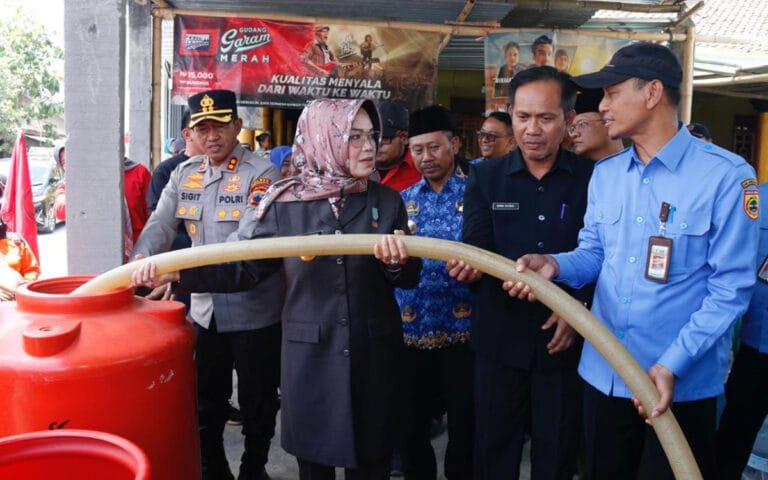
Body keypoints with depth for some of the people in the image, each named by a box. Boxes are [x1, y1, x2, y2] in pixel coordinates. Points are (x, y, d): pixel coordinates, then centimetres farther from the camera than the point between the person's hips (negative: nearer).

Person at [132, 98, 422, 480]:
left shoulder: (386, 201, 0)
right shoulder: (283, 204, -5)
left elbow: (409, 279, 1)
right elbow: (243, 267, -2)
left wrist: (397, 262, -21)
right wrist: (177, 272, -14)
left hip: (374, 351, 1)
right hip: (308, 352, -1)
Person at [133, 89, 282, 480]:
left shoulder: (262, 175, -14)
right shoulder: (184, 174, 5)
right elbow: (160, 225, 1)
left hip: (255, 312, -5)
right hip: (205, 310, 5)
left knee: (257, 403, 12)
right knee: (206, 402, 20)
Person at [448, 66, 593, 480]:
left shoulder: (593, 177, -2)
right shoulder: (485, 176, 1)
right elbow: (475, 248, -7)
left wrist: (580, 306, -14)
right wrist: (469, 262, -29)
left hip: (564, 338, 0)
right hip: (499, 337, 1)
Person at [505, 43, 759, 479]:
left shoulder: (726, 175, -13)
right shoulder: (605, 173, 6)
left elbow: (731, 287, -14)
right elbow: (593, 254, 8)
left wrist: (673, 364, -21)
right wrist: (554, 264, -15)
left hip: (684, 381, -5)